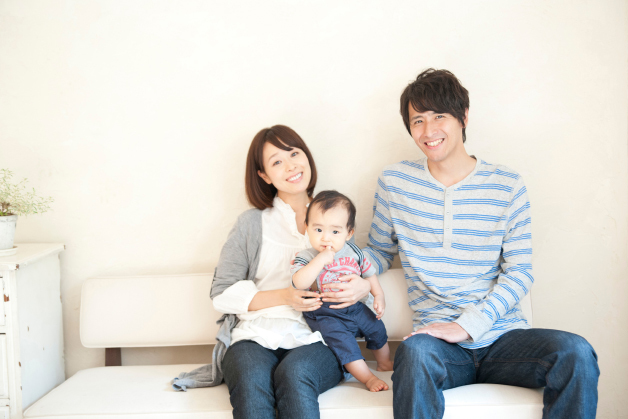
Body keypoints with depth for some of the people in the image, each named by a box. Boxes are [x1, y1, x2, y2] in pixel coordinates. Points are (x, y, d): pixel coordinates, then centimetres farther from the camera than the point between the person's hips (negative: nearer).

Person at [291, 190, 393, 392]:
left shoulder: (352, 251, -4)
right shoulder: (306, 257, -17)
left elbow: (368, 271, 13)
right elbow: (299, 283, -35)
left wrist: (378, 296, 8)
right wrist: (320, 260, -38)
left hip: (354, 306, 5)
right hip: (326, 315, -5)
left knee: (377, 328, 12)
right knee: (342, 340, -21)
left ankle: (384, 363, 37)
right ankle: (367, 377, -7)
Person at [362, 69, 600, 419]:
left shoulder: (507, 186, 3)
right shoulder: (394, 182, 6)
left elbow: (519, 273, 1)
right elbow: (380, 249, 17)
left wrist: (467, 324, -13)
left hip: (502, 336, 1)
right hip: (441, 343, -1)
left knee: (575, 352, -28)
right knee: (415, 351, -37)